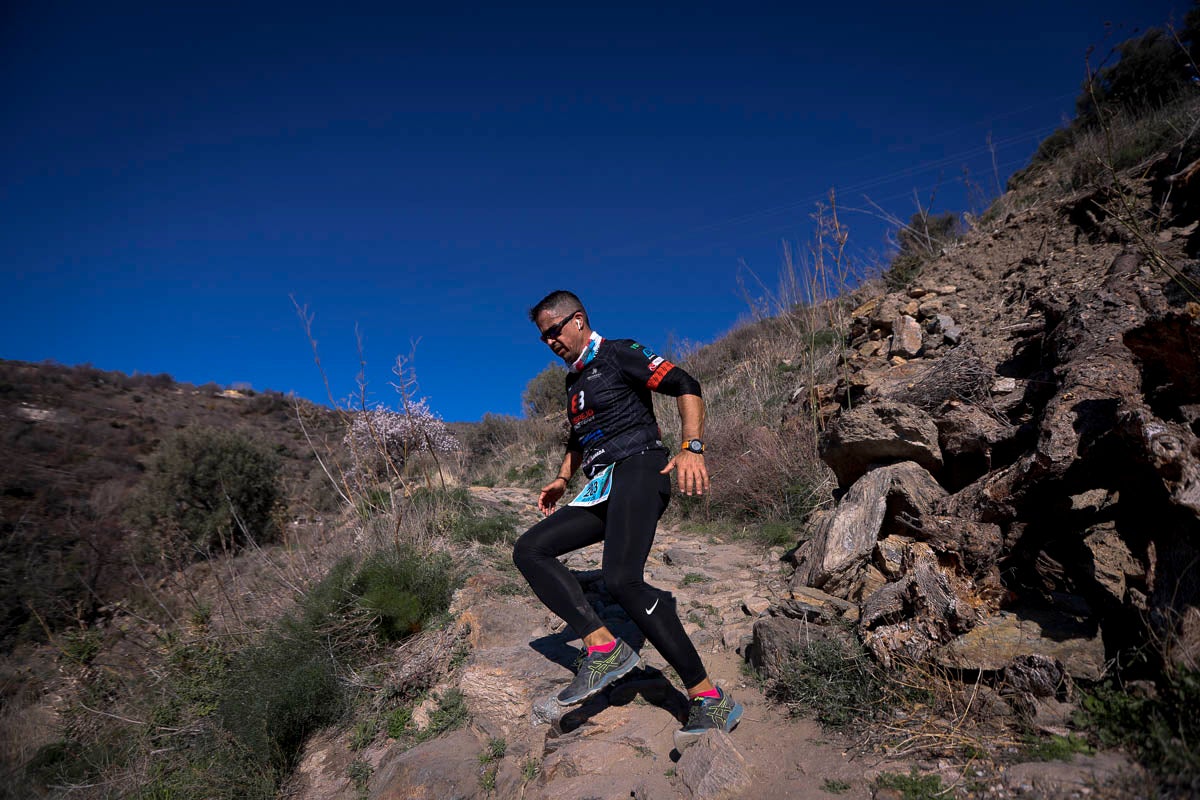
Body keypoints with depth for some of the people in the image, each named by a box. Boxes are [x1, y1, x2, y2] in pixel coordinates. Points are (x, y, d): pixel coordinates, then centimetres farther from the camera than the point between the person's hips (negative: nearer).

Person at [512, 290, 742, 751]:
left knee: (622, 579, -29)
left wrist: (692, 449, -23)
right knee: (529, 550, -4)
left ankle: (709, 701, -21)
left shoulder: (619, 354, 1)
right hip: (601, 492, 9)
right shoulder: (574, 380, 25)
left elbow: (686, 387, -9)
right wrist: (562, 480, 25)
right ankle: (603, 648, -12)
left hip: (637, 471, -9)